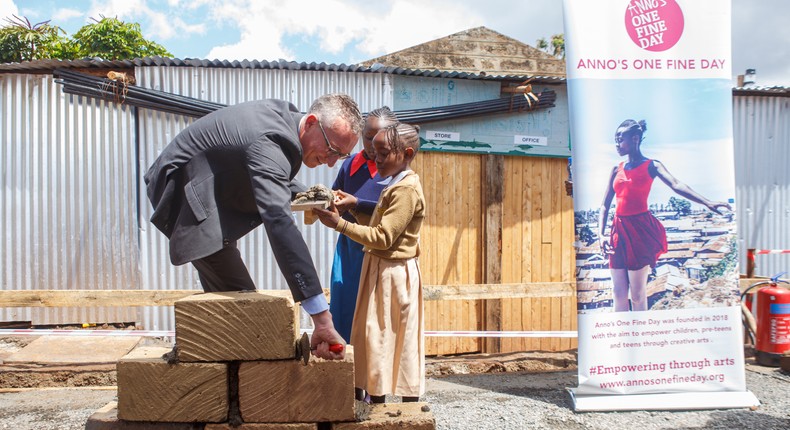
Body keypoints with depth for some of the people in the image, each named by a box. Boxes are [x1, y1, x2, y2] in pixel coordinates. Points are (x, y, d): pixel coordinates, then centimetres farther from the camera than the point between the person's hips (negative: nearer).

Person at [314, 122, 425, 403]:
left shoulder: (406, 189, -18)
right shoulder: (397, 186, 14)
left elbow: (382, 238, -23)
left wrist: (339, 224, -22)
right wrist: (355, 206, 4)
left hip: (393, 274, -10)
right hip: (381, 270, 10)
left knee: (384, 340, -2)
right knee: (374, 338, 13)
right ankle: (375, 399, 23)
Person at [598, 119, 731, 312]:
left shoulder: (651, 166, 0)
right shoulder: (617, 169, 13)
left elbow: (676, 185, -17)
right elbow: (605, 205, 11)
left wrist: (707, 203, -33)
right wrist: (601, 234, -2)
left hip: (640, 230, -4)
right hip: (619, 231, 5)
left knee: (638, 294, -2)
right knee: (619, 294, 4)